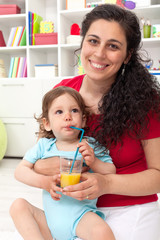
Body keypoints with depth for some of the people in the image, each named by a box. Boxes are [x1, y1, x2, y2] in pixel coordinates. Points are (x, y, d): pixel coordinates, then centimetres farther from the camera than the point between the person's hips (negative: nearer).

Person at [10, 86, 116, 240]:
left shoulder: (91, 146, 1)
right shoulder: (44, 145, 5)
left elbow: (112, 173, 1)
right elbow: (20, 170, 2)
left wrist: (94, 162, -18)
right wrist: (44, 182, -14)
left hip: (81, 216, -3)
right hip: (50, 219, 3)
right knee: (18, 205, -15)